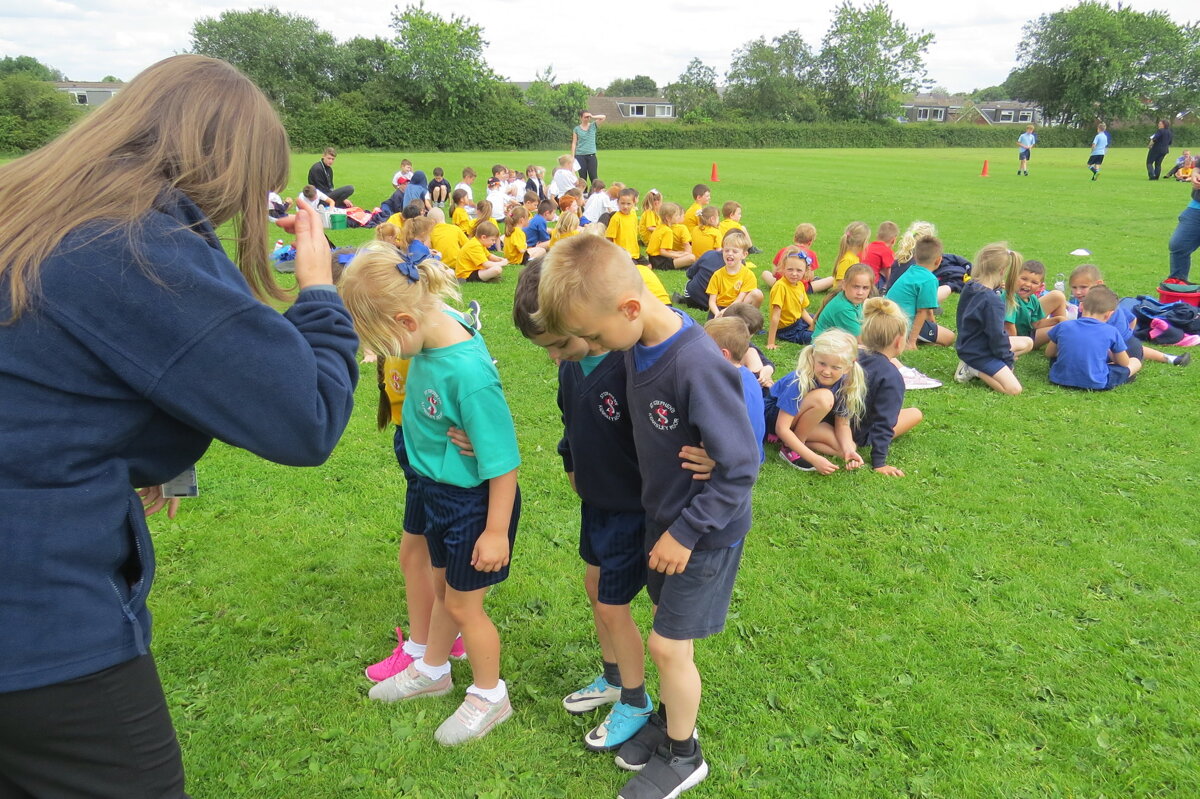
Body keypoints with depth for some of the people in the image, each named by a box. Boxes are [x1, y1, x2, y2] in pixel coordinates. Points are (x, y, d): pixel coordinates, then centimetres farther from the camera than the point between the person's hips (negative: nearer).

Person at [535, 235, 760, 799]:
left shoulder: (698, 366, -33)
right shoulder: (636, 344, -9)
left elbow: (739, 467, -26)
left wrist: (687, 531, -19)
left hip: (705, 530, -7)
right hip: (662, 513, 7)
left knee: (668, 643, 4)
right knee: (670, 627, 20)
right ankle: (669, 719, 43)